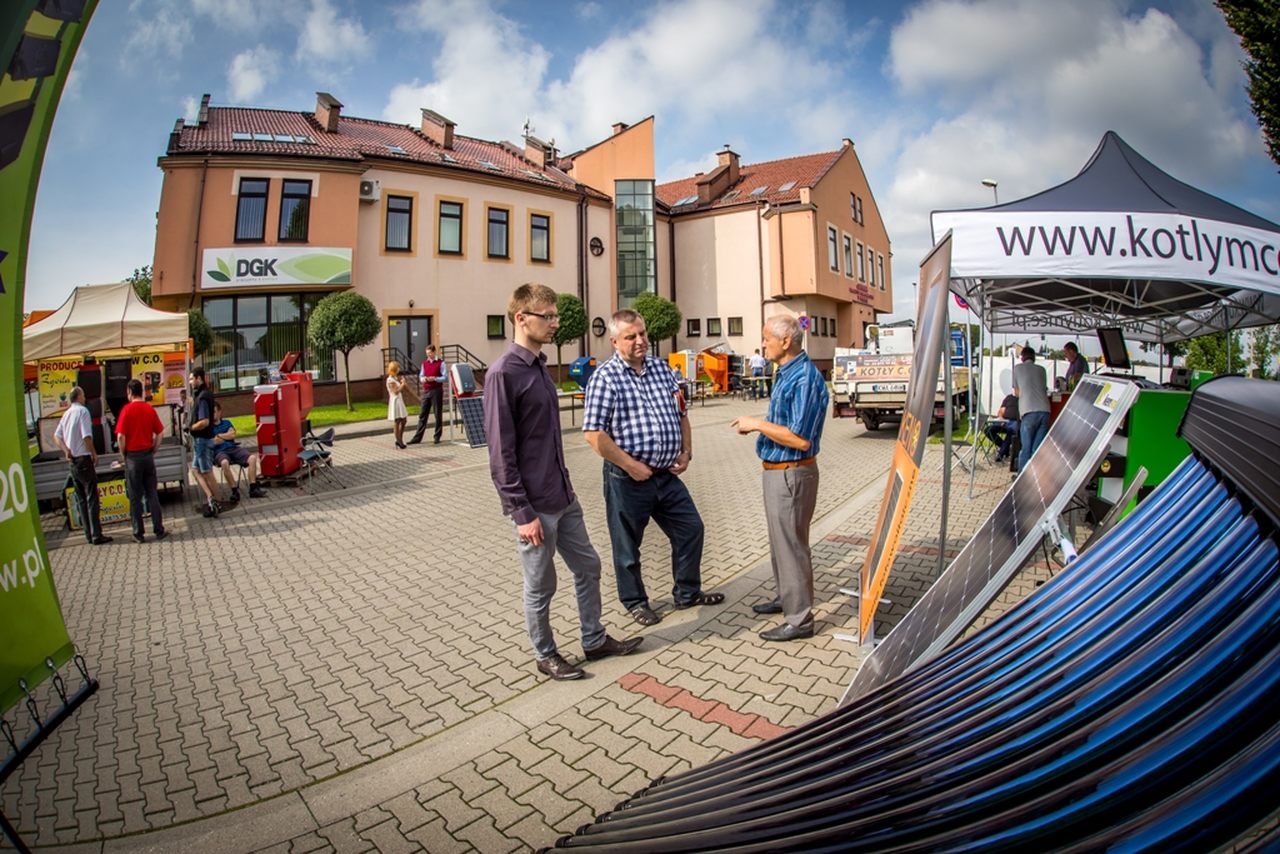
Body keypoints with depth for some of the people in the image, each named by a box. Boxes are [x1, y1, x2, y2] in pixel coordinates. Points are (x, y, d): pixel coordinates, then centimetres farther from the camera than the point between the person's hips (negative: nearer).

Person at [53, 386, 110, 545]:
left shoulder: (66, 413, 12)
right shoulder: (82, 411, -10)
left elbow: (57, 436, 10)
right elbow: (87, 436, -18)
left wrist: (66, 450, 1)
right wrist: (94, 454, -8)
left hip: (72, 461, 8)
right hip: (84, 459, -8)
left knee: (81, 499, 11)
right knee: (92, 499, -7)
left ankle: (89, 534, 15)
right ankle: (96, 536, -8)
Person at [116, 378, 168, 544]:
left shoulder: (127, 409, -9)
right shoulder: (150, 409, 2)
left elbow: (120, 437, -13)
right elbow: (160, 434, 2)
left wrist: (124, 455, 1)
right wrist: (153, 451, 10)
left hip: (133, 457, -3)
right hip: (148, 455, 3)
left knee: (135, 497, 5)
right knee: (152, 494, 9)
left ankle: (139, 534, 10)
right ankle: (159, 530, 9)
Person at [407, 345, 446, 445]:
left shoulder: (440, 363, -2)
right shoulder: (424, 363, 12)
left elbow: (445, 377, -6)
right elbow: (420, 376, 14)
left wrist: (435, 378, -20)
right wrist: (423, 379, -8)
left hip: (437, 391, -5)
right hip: (426, 391, 5)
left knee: (438, 414, 2)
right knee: (422, 414, 5)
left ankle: (437, 437, 10)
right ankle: (417, 437, 9)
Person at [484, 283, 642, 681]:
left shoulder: (539, 366, 9)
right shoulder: (503, 373, -17)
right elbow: (501, 453, -18)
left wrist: (564, 485, 18)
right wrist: (522, 513, -18)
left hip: (563, 496, 8)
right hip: (535, 505, -8)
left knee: (588, 566, 18)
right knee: (540, 587, 10)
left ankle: (595, 640, 36)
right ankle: (546, 656, 31)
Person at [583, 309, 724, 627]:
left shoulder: (661, 368, 8)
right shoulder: (605, 377, -12)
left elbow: (681, 414, 17)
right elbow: (594, 434, -18)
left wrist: (686, 452, 6)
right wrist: (631, 466, -18)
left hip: (668, 474, 6)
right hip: (628, 479, -6)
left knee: (691, 529, 16)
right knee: (628, 545, 10)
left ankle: (687, 592, 37)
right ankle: (635, 601, 34)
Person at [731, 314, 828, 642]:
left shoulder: (804, 378, -22)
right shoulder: (786, 374, 10)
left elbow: (801, 439, -26)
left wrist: (759, 424, -19)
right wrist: (757, 424, 6)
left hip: (791, 474, -10)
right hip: (777, 471, 10)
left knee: (791, 545, 1)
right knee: (780, 541, 22)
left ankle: (799, 619, 15)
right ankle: (787, 598, 40)